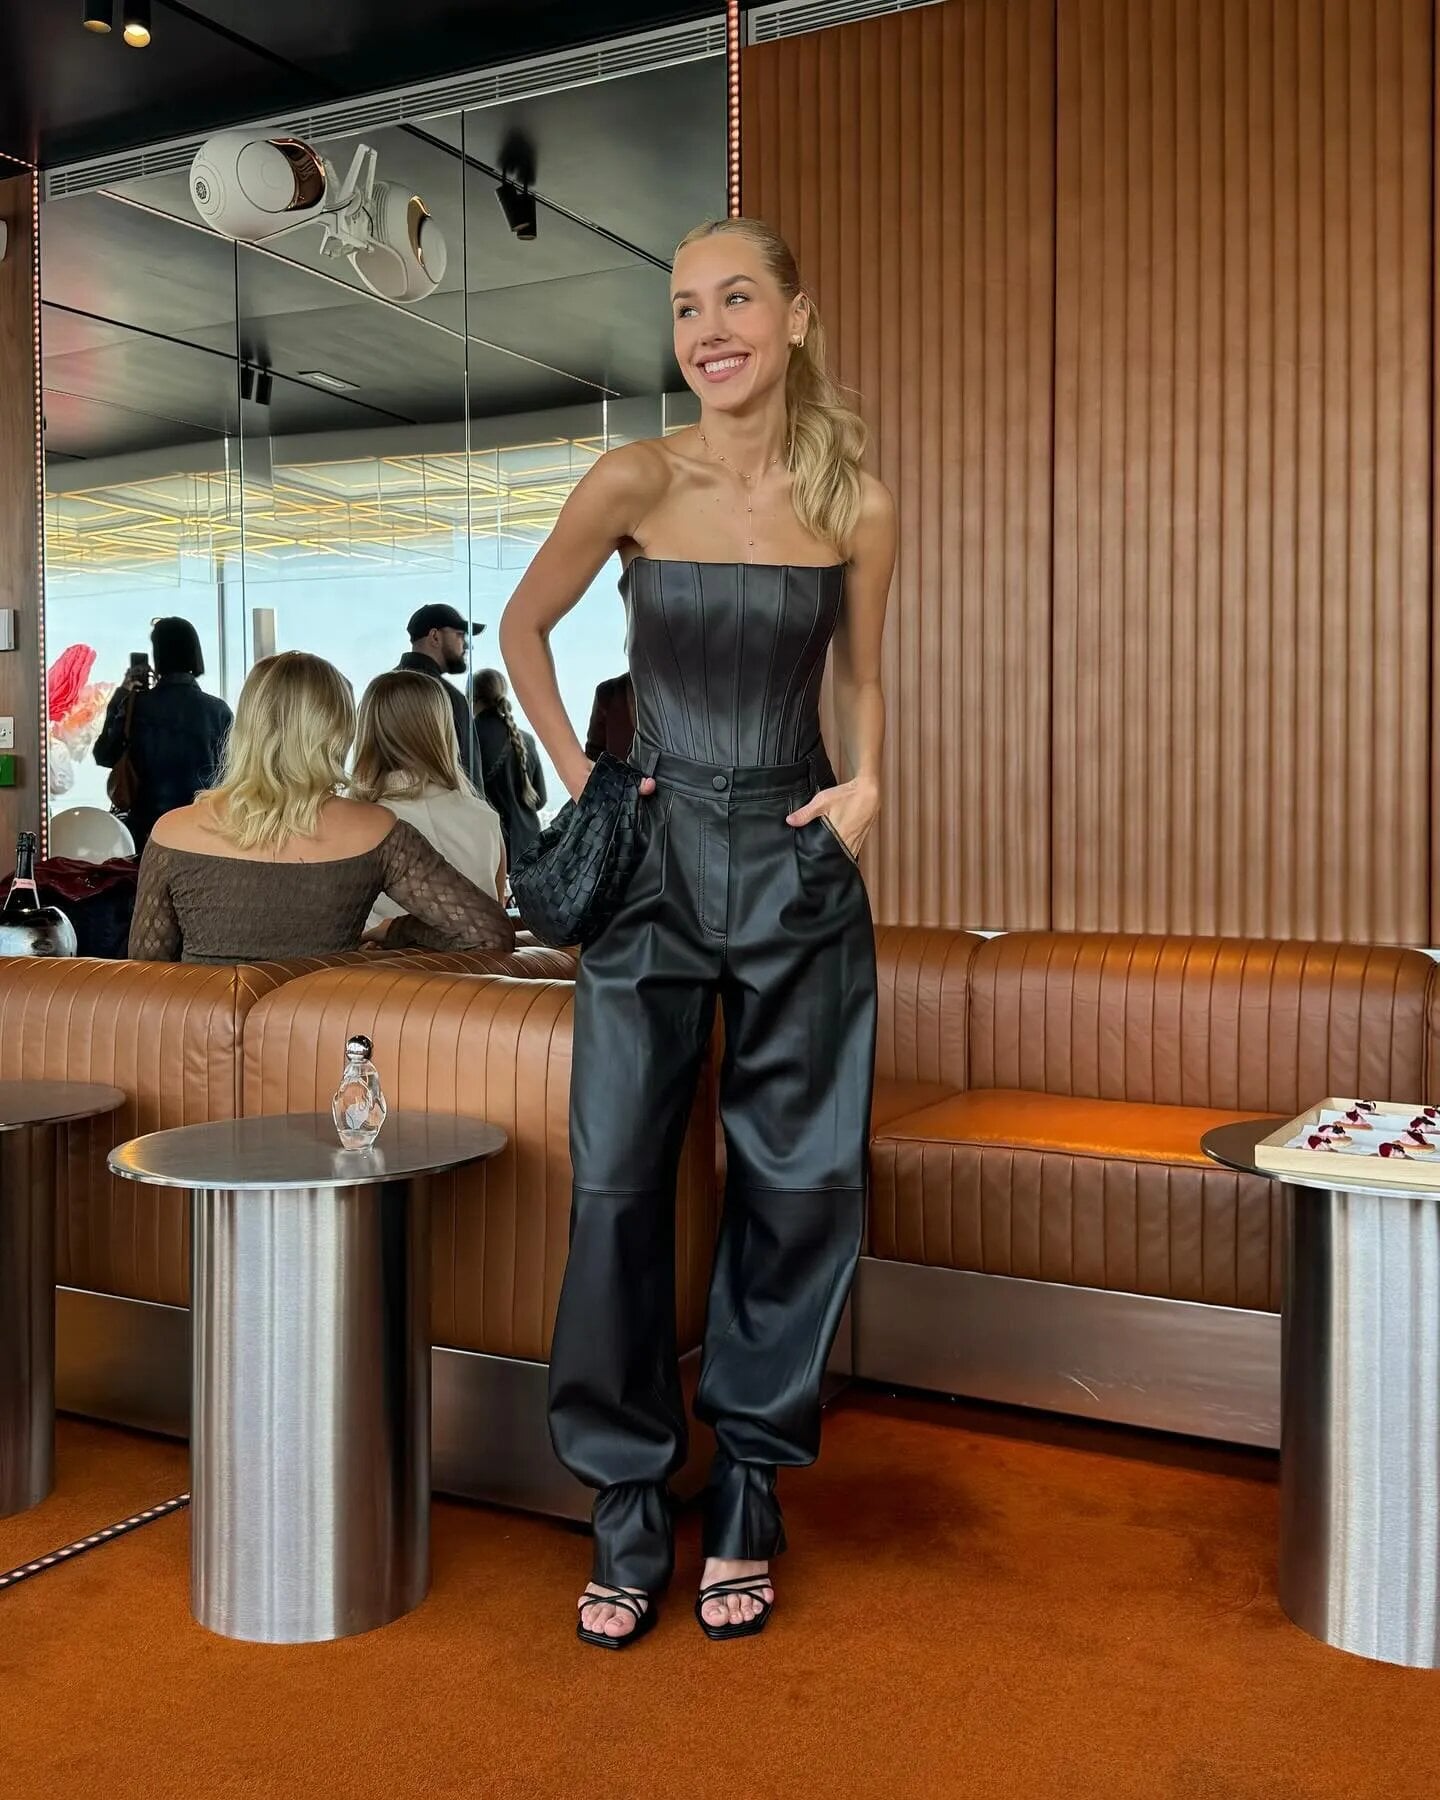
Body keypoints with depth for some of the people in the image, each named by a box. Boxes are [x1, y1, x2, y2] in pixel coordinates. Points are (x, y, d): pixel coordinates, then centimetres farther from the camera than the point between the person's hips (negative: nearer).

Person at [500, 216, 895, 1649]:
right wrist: (576, 776, 3)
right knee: (618, 1185, -1)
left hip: (798, 866, 1)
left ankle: (747, 1497, 23)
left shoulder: (859, 506, 1)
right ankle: (627, 1515, 16)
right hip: (652, 860, -1)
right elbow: (522, 629, 10)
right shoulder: (637, 481, -4)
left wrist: (866, 784, -2)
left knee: (798, 1185, 5)